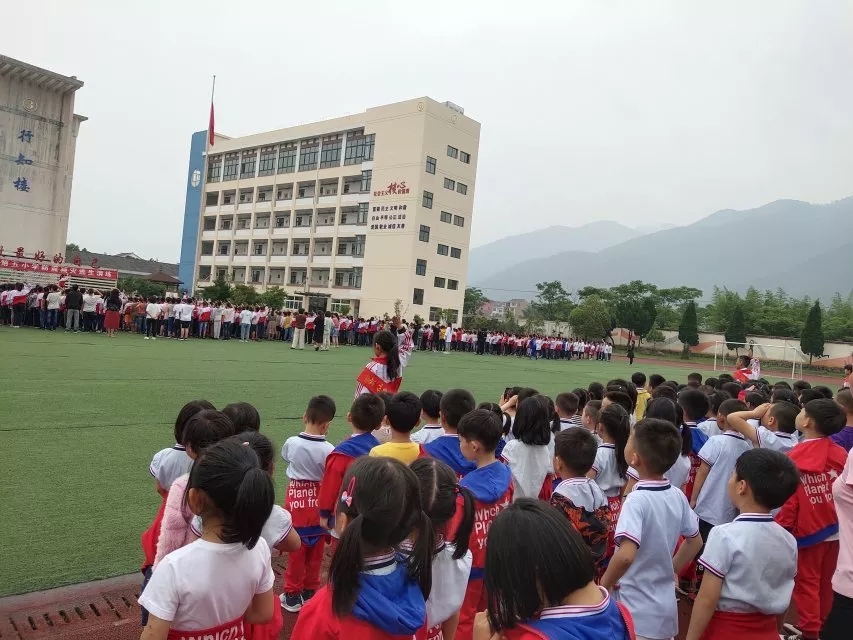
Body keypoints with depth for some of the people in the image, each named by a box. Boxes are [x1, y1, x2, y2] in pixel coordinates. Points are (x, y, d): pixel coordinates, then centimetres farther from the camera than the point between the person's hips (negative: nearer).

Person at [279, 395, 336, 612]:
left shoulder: (291, 443, -11)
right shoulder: (328, 450, -18)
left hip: (296, 504, 1)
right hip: (319, 506, -1)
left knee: (296, 552, 13)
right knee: (315, 553, 16)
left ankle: (292, 595, 21)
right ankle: (310, 592, 28)